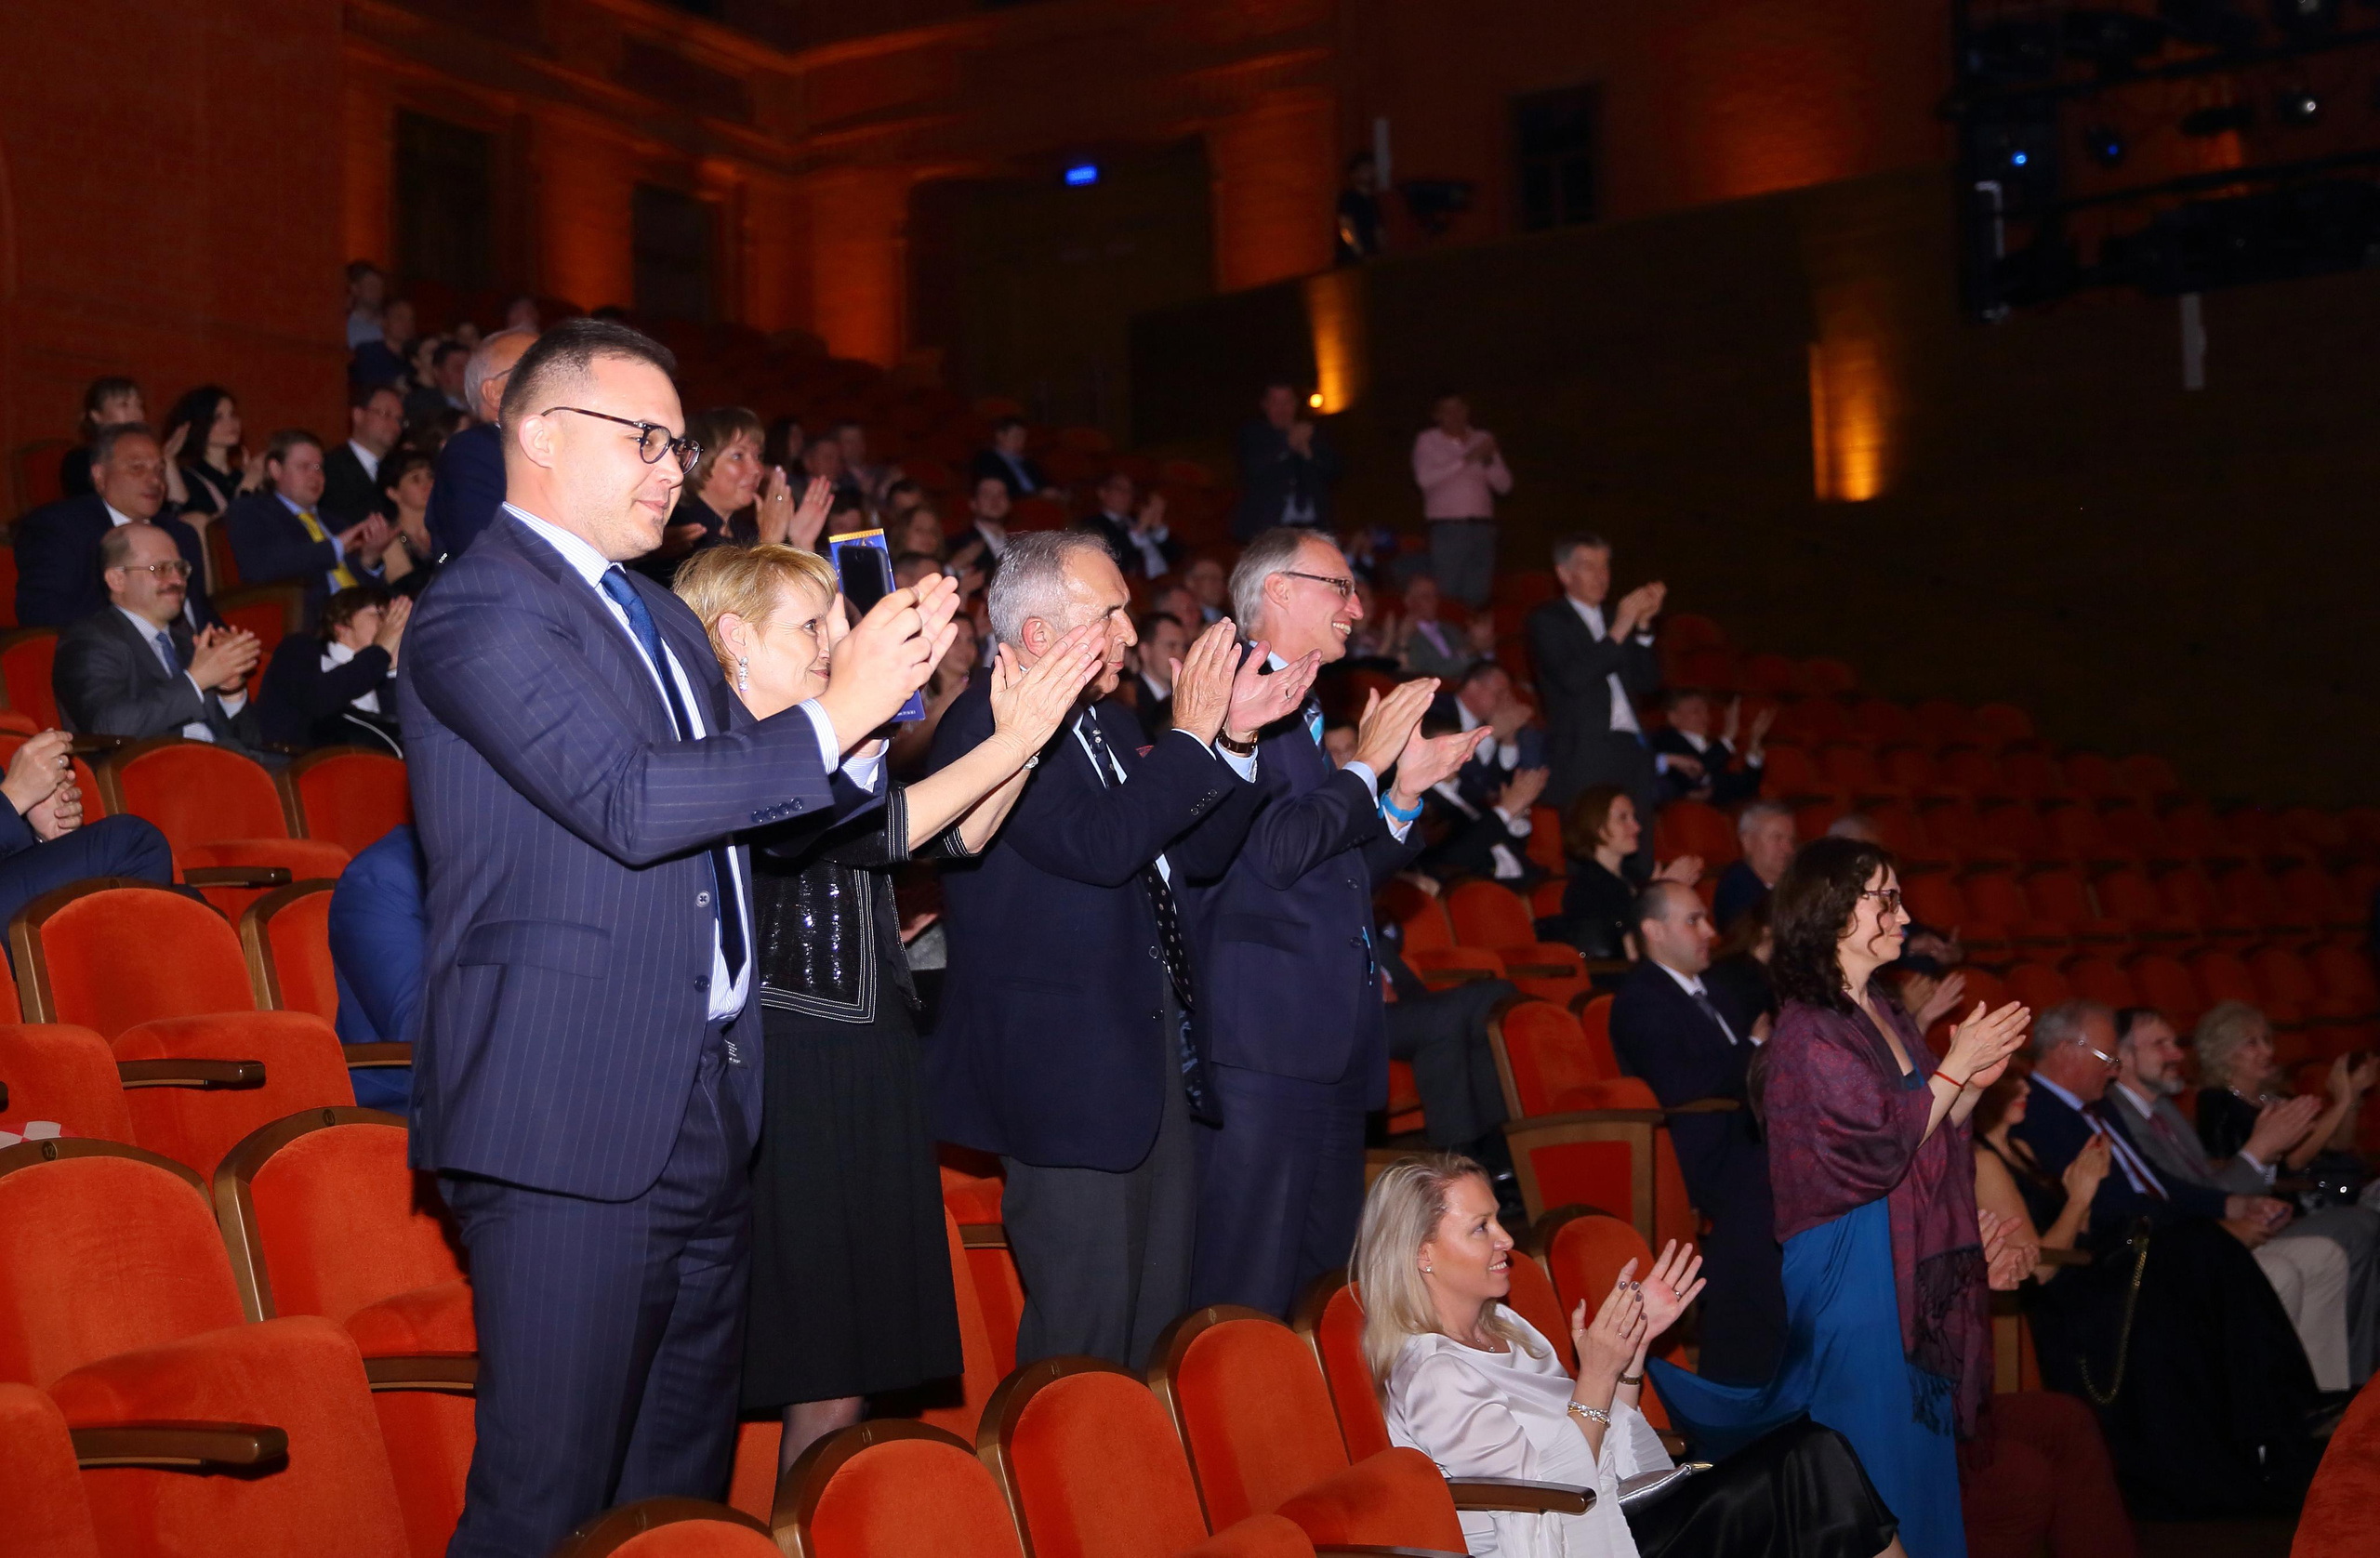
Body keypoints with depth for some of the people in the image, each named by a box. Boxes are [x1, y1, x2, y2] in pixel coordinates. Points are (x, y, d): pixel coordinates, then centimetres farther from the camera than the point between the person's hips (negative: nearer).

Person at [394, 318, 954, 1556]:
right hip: (572, 1117, -9)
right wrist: (833, 714, -19)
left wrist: (874, 686, 2)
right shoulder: (482, 610, -11)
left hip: (704, 1104, 9)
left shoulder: (657, 614, 20)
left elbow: (741, 787, 17)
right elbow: (627, 802, -22)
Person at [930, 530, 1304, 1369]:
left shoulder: (1103, 719, 14)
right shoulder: (986, 726, -15)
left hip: (1157, 1047, 9)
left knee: (1161, 1321, 17)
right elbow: (1097, 845, -27)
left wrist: (1234, 737, 2)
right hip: (1068, 1070, -9)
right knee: (1084, 1338, -1)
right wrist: (1190, 737, -18)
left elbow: (1198, 853, 15)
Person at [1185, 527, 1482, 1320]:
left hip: (1335, 1044, 10)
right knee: (1248, 1293, -8)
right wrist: (1368, 766, -8)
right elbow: (1275, 851, -20)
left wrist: (1405, 791, 11)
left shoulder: (1307, 714, 21)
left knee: (1324, 1279, 13)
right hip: (1263, 1044, -10)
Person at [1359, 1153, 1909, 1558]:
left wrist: (1633, 1345, 1)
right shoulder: (1430, 1377, -16)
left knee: (1810, 1450, -9)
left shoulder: (1502, 1327, 12)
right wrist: (1596, 1375, -21)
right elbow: (1557, 1491, -18)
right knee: (1805, 1464, -16)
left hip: (1616, 1507, 9)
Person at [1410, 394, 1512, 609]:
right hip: (1447, 526, -3)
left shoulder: (1483, 440, 14)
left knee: (1477, 597, 1)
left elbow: (1504, 485, 9)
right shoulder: (1427, 440, 5)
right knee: (1446, 593, -9)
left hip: (1482, 526, 3)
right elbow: (1425, 478, -12)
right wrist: (1465, 460, -14)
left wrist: (1489, 460, -9)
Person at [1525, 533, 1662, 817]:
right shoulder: (1547, 620, 4)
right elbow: (1572, 679, -12)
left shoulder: (1614, 619, 22)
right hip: (1585, 757, -6)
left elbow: (1647, 682, 14)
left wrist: (1643, 625, 4)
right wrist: (1617, 632, -13)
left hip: (1632, 751, 6)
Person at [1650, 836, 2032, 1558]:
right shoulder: (1808, 1036, -16)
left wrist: (1974, 1082, -2)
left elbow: (1933, 1136, 14)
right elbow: (1881, 1145, -20)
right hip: (1852, 1273, -9)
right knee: (1875, 1461, -2)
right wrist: (1956, 1064, -13)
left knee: (1924, 1446, 13)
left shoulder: (1884, 1014, 11)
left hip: (1915, 1268, 9)